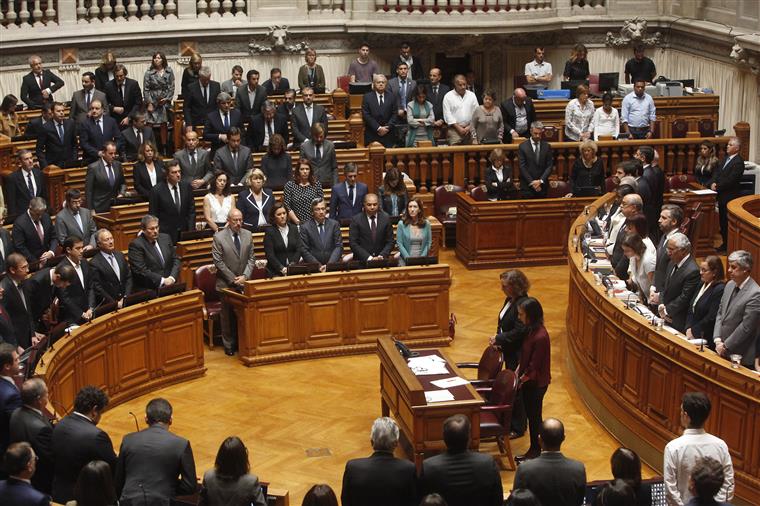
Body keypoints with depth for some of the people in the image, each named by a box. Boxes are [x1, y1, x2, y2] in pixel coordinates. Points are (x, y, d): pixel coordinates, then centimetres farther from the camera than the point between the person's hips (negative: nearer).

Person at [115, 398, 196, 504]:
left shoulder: (128, 440, 4)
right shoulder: (181, 444, -3)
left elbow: (118, 481, 9)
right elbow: (190, 487, -1)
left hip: (130, 501, 3)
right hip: (163, 502, -3)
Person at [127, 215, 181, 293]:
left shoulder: (165, 238, 12)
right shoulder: (136, 245, -6)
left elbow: (175, 259, 13)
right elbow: (141, 270, -13)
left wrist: (172, 277, -4)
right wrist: (162, 281, -16)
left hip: (169, 285, 5)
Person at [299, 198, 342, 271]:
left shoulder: (334, 224, 9)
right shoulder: (305, 227, 4)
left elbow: (339, 246, 3)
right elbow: (304, 251, -1)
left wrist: (329, 265, -10)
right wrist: (319, 266, -12)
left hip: (332, 265, 1)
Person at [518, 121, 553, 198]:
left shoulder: (546, 146, 6)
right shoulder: (523, 146, -1)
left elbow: (550, 166, 2)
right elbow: (522, 167, -5)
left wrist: (540, 181, -9)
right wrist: (532, 182, -11)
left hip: (542, 185, 2)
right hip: (527, 186, -2)